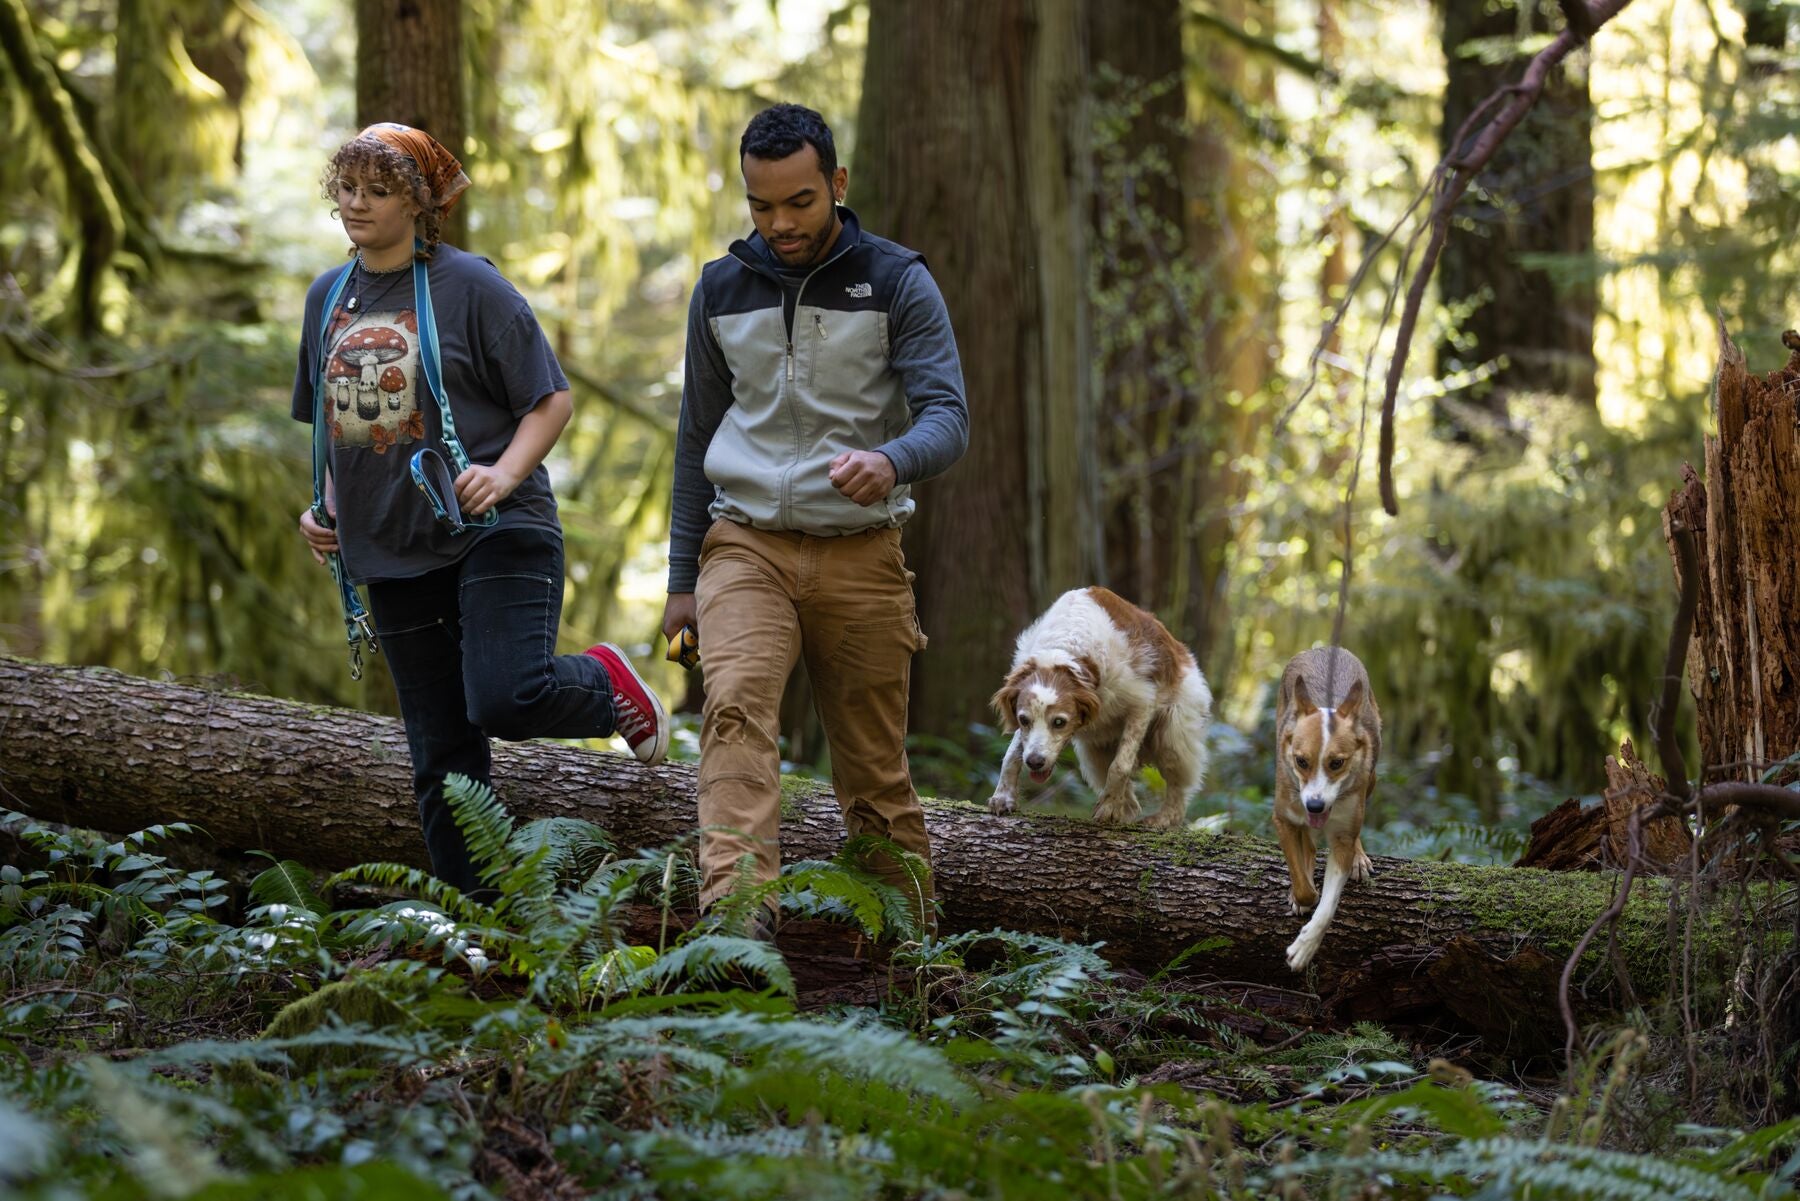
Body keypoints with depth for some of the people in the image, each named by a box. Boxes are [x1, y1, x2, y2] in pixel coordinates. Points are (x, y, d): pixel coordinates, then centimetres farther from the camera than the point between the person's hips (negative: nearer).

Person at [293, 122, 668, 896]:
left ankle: (605, 682, 7)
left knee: (505, 700, -25)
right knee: (442, 763, 6)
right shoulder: (329, 297, 11)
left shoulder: (468, 285, -6)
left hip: (494, 533, -5)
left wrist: (503, 475, -21)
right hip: (391, 553, 5)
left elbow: (551, 399, -5)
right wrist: (327, 507, 9)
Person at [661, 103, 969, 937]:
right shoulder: (722, 289, 8)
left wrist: (891, 462, -36)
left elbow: (947, 417, -12)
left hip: (859, 554, -1)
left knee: (874, 768, 3)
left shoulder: (898, 284, -2)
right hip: (746, 544, 1)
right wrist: (682, 578, 14)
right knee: (736, 706, -24)